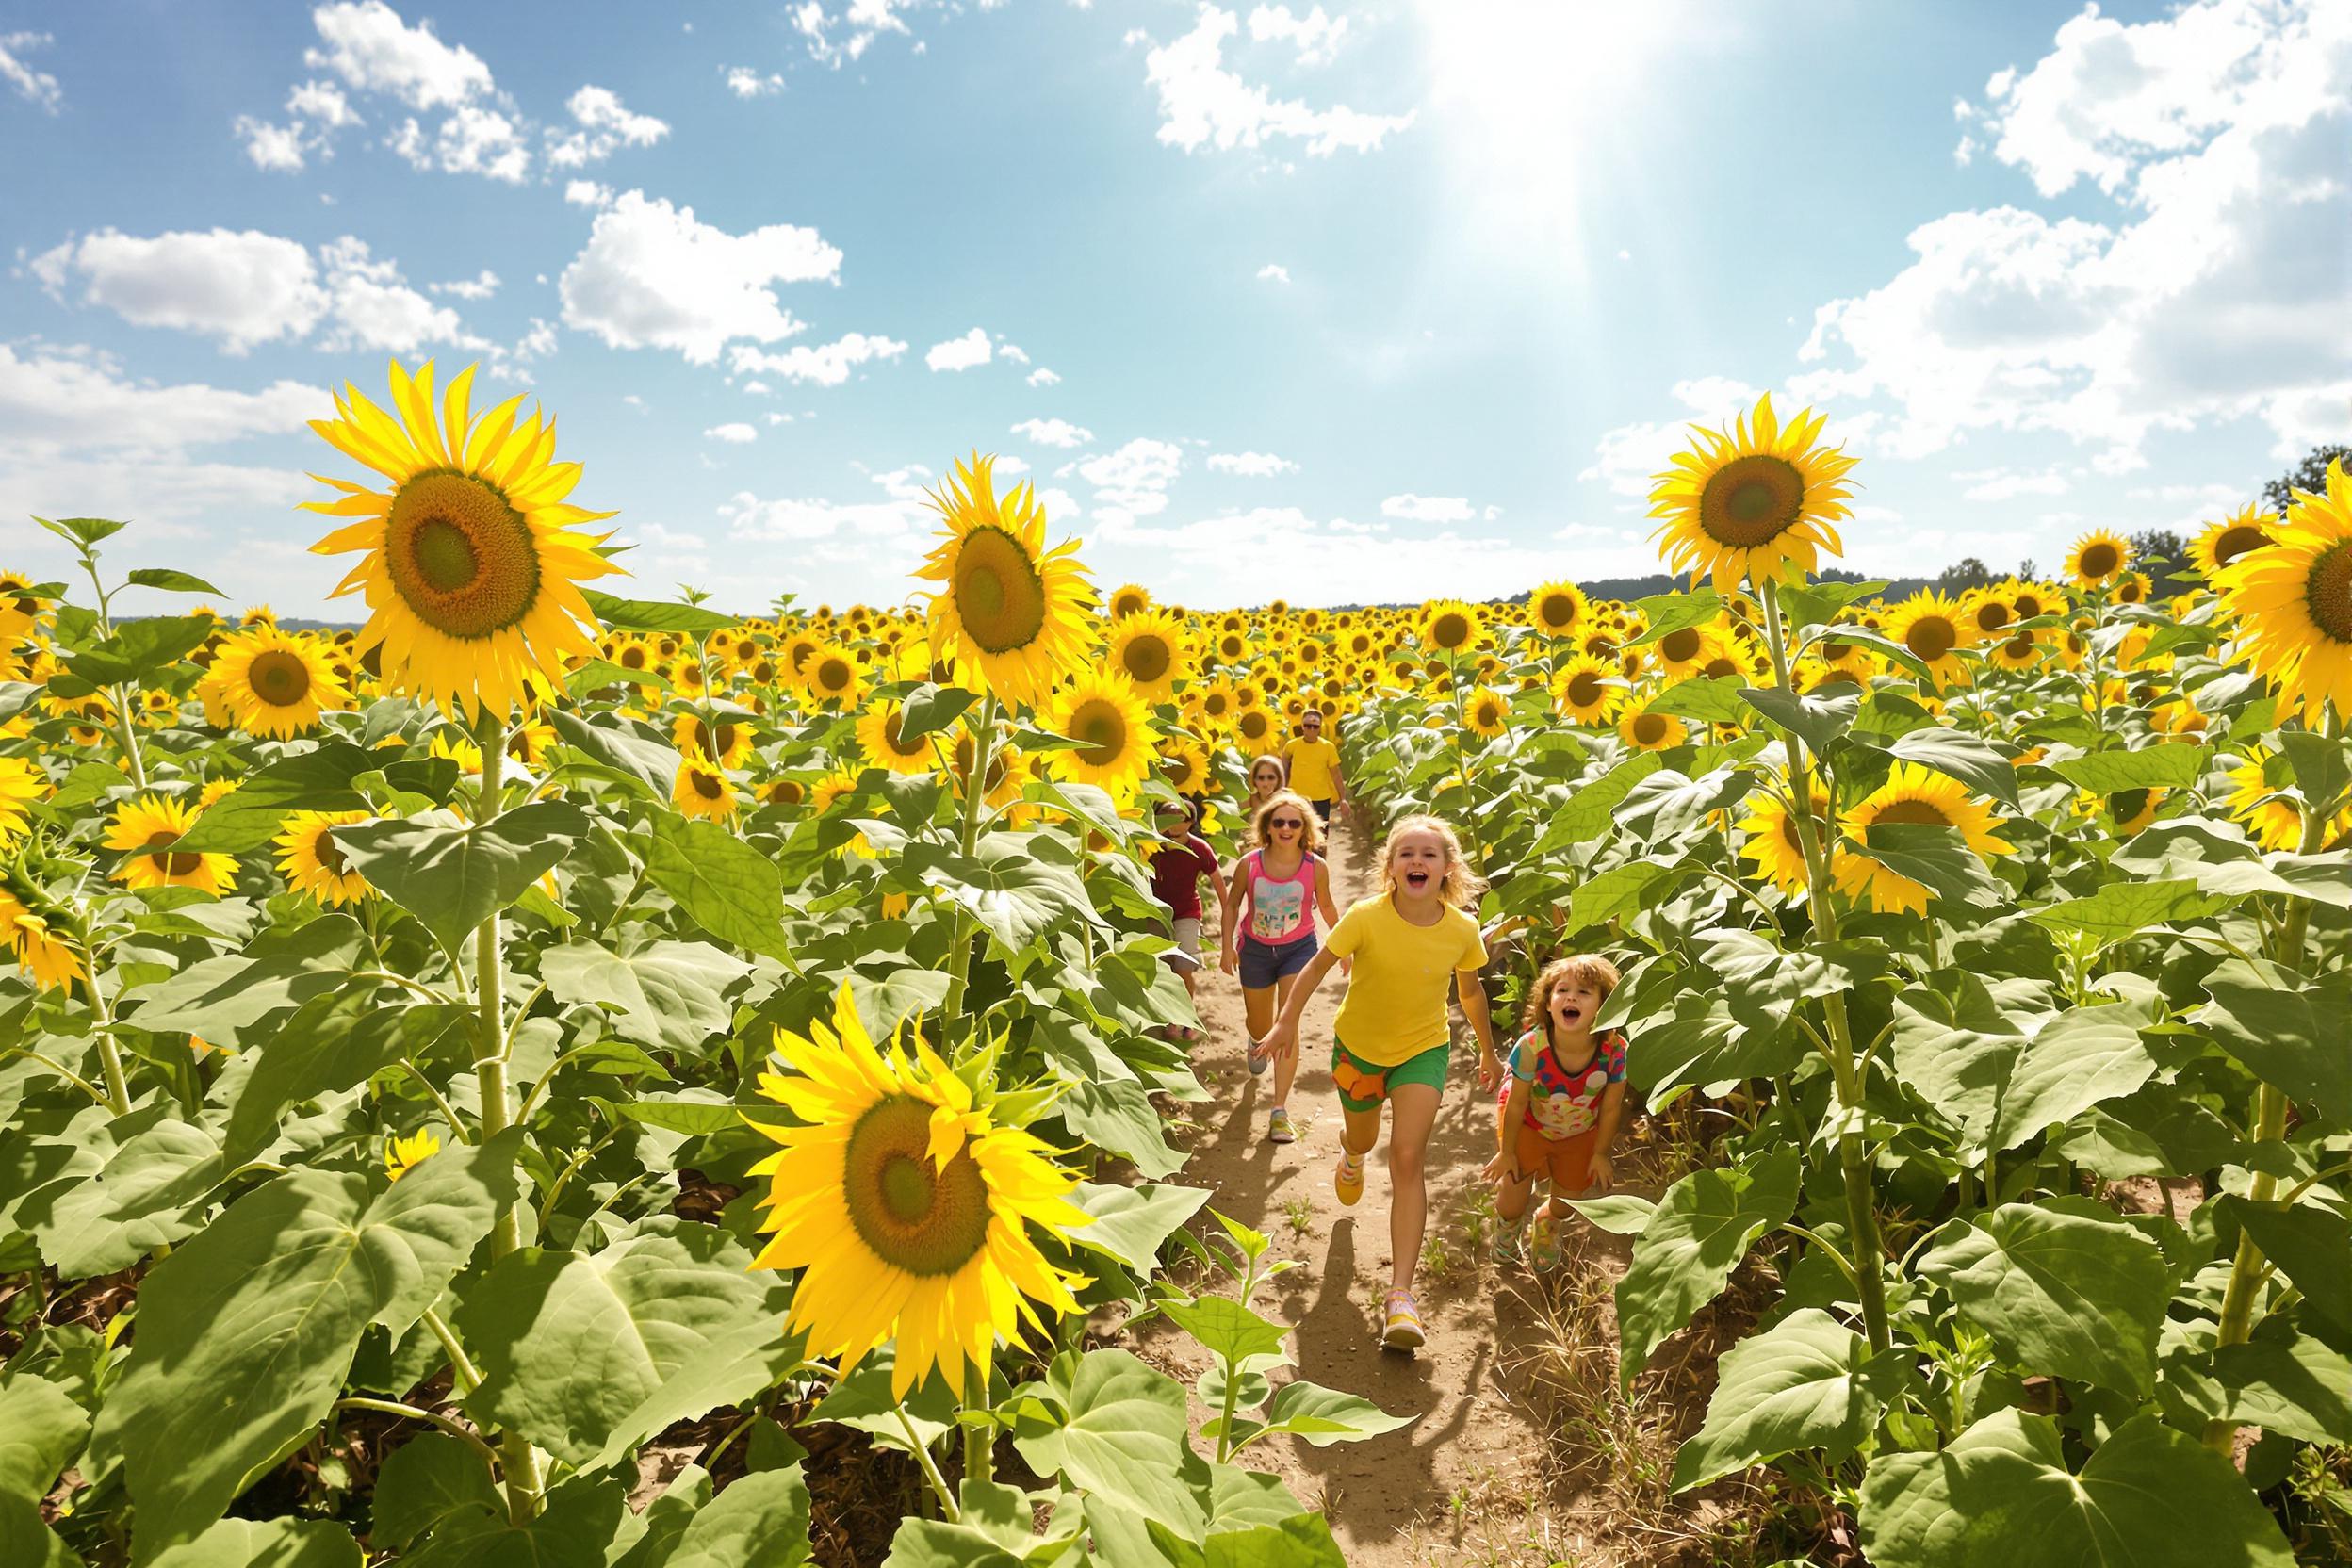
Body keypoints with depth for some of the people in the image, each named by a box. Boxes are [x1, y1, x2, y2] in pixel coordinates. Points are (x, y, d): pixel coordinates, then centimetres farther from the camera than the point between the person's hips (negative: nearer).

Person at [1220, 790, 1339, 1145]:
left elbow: (1326, 906, 2)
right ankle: (1258, 1043, 60)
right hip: (1256, 950, 1)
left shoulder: (1316, 867, -16)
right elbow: (1232, 904, -1)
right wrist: (1228, 946, -8)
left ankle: (1279, 1110, -8)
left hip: (1299, 949, -1)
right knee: (1259, 1023, 20)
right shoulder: (1249, 864, -16)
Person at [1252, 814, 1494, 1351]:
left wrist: (1488, 1051, 14)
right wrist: (1287, 1022, -8)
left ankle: (1401, 1295, -11)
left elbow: (1470, 992, 2)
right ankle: (1350, 1153, 64)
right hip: (1359, 1045, 0)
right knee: (1363, 1141, 22)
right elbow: (1319, 964, -10)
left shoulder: (1462, 929, -17)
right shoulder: (1366, 917, -25)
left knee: (1407, 1158, -15)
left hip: (1424, 1049, 0)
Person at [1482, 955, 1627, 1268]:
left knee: (1568, 1200, 16)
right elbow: (1517, 1102, -21)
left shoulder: (1616, 1051, -33)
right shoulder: (1531, 1046, -37)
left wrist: (1600, 1154, 0)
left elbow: (1611, 1107, -14)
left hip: (1579, 1132, 2)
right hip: (1529, 1124, -2)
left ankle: (1548, 1222, 56)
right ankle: (1508, 1221, 45)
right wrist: (1507, 1152, -8)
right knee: (1513, 1199, 4)